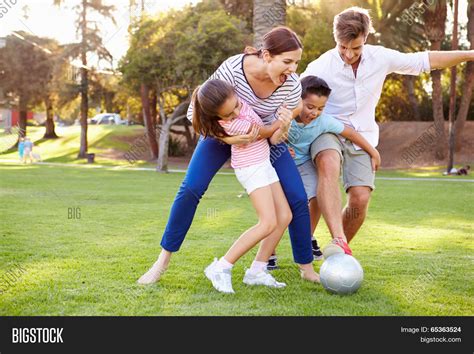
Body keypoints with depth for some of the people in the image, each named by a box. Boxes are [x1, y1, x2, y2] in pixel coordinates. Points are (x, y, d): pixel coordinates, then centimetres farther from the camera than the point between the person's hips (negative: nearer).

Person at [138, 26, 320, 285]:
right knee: (190, 189, -16)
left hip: (265, 137, 2)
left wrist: (283, 125, -38)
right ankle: (163, 260, 0)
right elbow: (196, 111, -25)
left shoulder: (292, 85, -26)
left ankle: (307, 269, 8)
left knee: (298, 199, -10)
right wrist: (227, 138, -37)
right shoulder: (232, 69, -35)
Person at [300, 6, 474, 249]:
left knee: (360, 200, -11)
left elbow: (426, 60, 4)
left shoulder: (380, 58, -6)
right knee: (329, 165, -38)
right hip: (327, 131, -3)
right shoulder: (321, 67, -16)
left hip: (362, 137, 3)